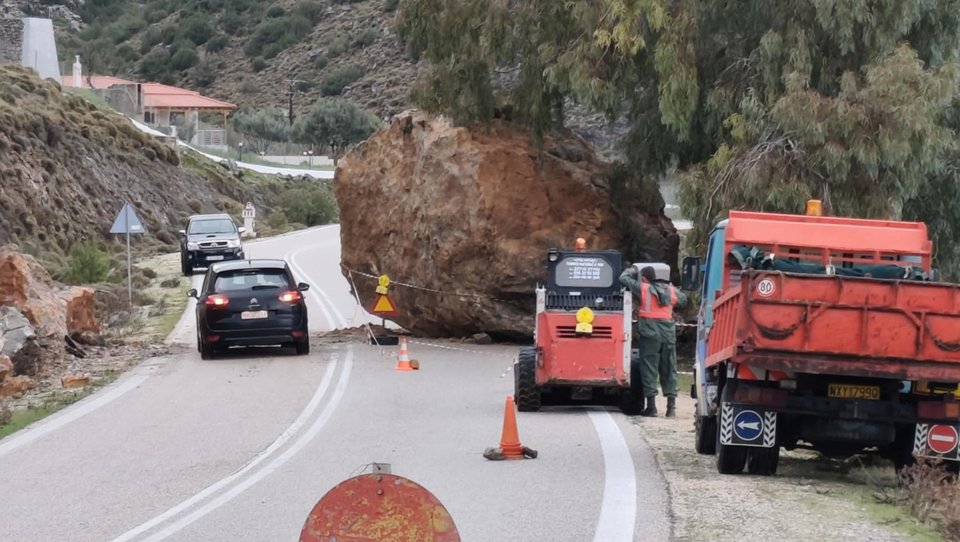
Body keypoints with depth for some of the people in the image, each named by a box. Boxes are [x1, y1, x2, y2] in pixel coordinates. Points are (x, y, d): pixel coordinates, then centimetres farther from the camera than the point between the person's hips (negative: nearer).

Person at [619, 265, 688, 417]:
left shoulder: (642, 288, -3)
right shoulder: (671, 290, 10)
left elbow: (623, 279, 2)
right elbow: (683, 300, 27)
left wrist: (632, 269, 21)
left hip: (649, 332, -4)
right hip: (668, 333, 4)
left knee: (649, 368, 0)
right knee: (669, 369, 9)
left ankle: (651, 406, -4)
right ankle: (671, 407, 6)